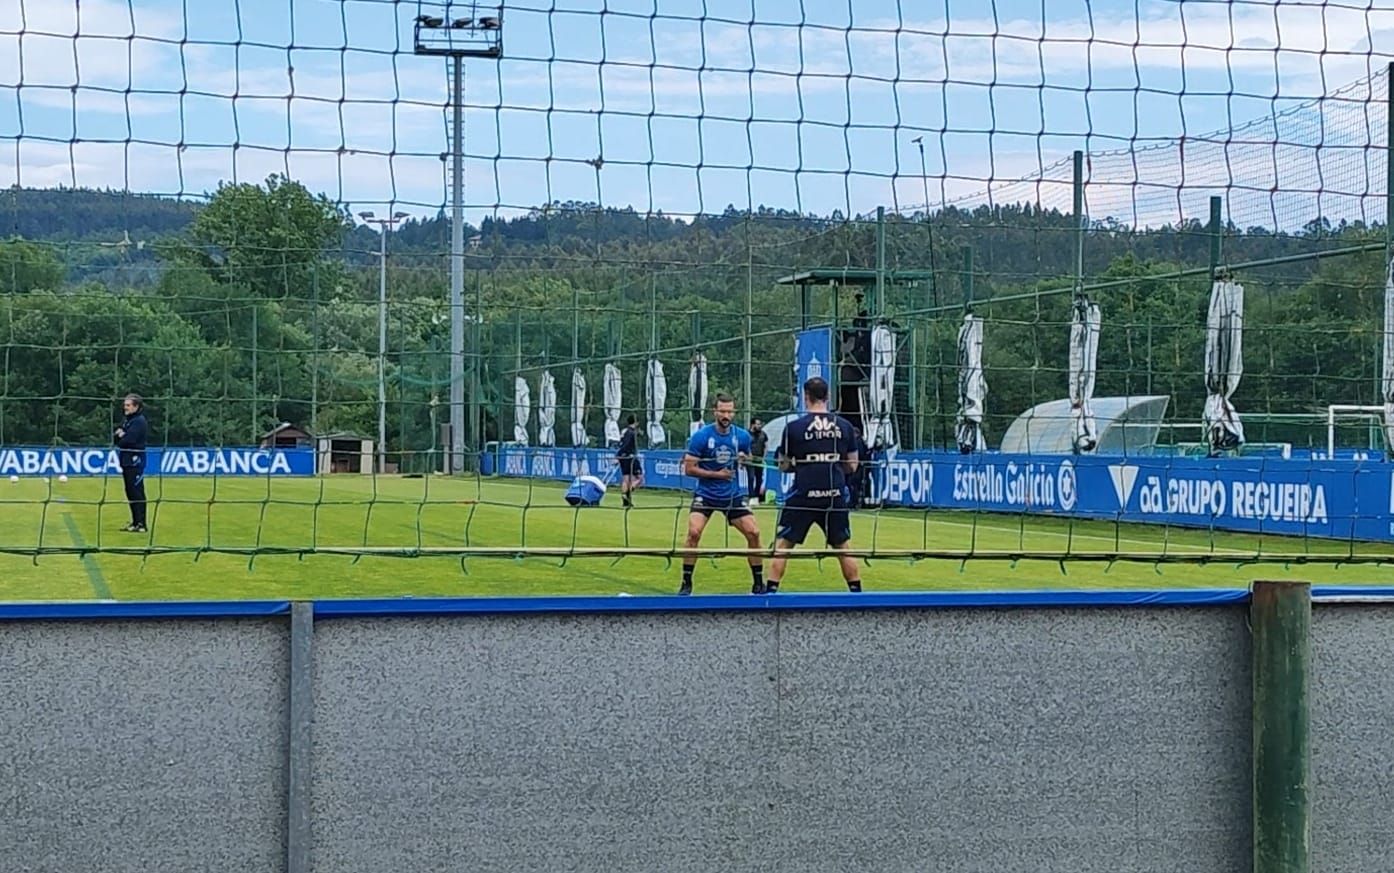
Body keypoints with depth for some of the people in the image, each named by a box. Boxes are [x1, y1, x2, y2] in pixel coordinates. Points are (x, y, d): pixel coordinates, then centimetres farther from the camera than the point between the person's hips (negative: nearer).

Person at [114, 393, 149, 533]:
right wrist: (119, 435, -8)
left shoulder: (139, 421, -11)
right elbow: (117, 438, 13)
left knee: (137, 492, -10)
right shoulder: (126, 420, 16)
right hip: (126, 460, 9)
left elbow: (129, 440, -20)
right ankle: (135, 522, 19)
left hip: (135, 461, -9)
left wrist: (121, 438, 0)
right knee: (130, 492, 12)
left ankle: (141, 524, -11)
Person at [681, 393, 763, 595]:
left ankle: (758, 583, 9)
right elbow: (689, 469, -11)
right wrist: (717, 474, -16)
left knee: (753, 532, -7)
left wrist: (744, 459, -6)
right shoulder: (701, 436, -12)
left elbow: (747, 459, 16)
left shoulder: (742, 436, -2)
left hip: (733, 495, 3)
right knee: (694, 532, -21)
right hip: (705, 494, -3)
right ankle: (686, 583, -8)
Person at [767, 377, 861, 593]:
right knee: (843, 546, 15)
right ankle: (856, 590, 16)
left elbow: (784, 465, 5)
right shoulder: (844, 426, 4)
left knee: (782, 545, 6)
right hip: (835, 496, 3)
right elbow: (852, 466, 10)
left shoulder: (793, 427, -4)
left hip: (803, 495, -2)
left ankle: (771, 590, 1)